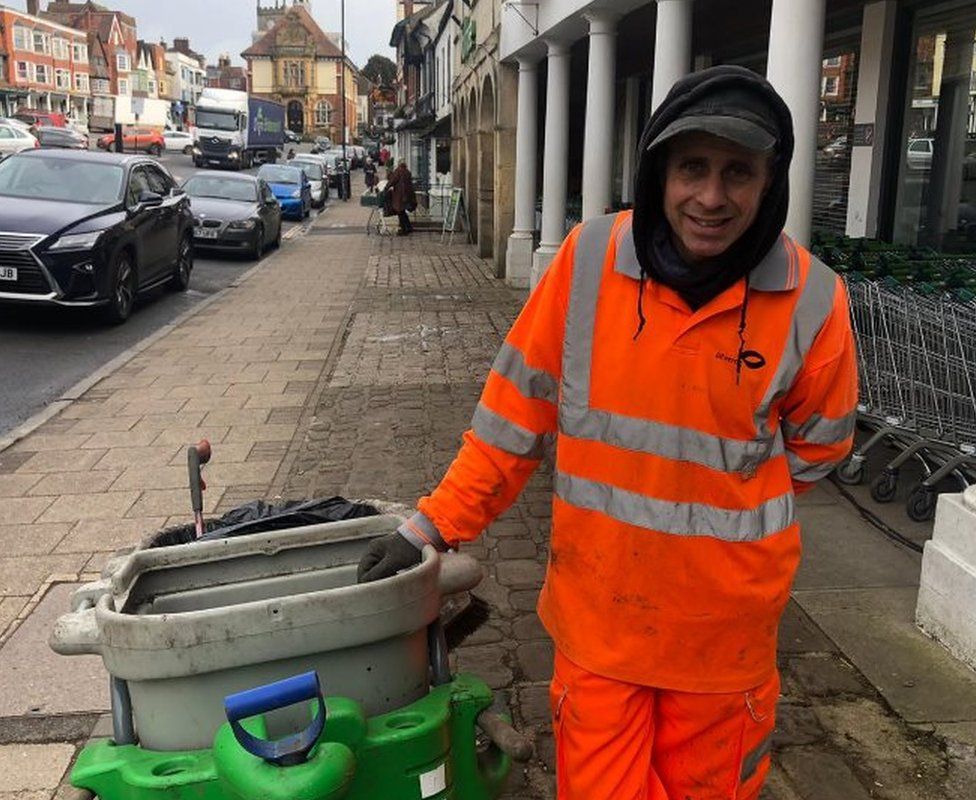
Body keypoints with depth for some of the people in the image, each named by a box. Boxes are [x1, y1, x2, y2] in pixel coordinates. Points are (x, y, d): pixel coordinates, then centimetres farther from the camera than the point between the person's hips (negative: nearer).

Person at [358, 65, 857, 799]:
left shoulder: (812, 301, -13)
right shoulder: (590, 258, -11)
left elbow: (814, 450, 4)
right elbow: (518, 408, -3)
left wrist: (717, 506, 3)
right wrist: (436, 522, -2)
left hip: (724, 627, 0)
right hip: (598, 614, 0)